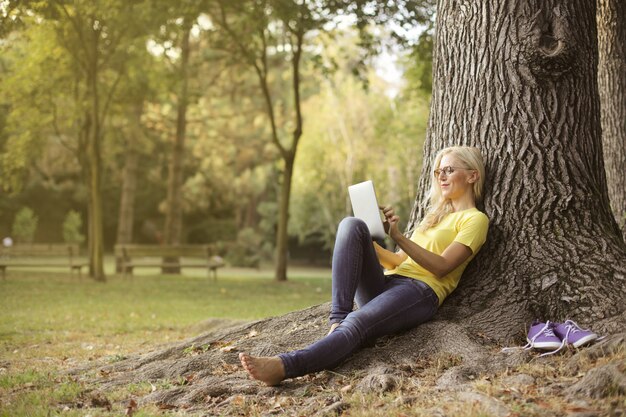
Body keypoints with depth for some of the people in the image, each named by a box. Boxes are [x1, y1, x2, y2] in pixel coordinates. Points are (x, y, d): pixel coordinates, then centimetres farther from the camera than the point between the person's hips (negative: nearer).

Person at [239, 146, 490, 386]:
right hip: (385, 283, 7)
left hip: (421, 291, -7)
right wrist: (368, 242, 8)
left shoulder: (474, 219, 9)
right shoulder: (435, 215, 33)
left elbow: (441, 267, -7)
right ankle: (338, 318, -31)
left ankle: (284, 366, -58)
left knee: (356, 324, -36)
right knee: (351, 225, -20)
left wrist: (398, 237, -15)